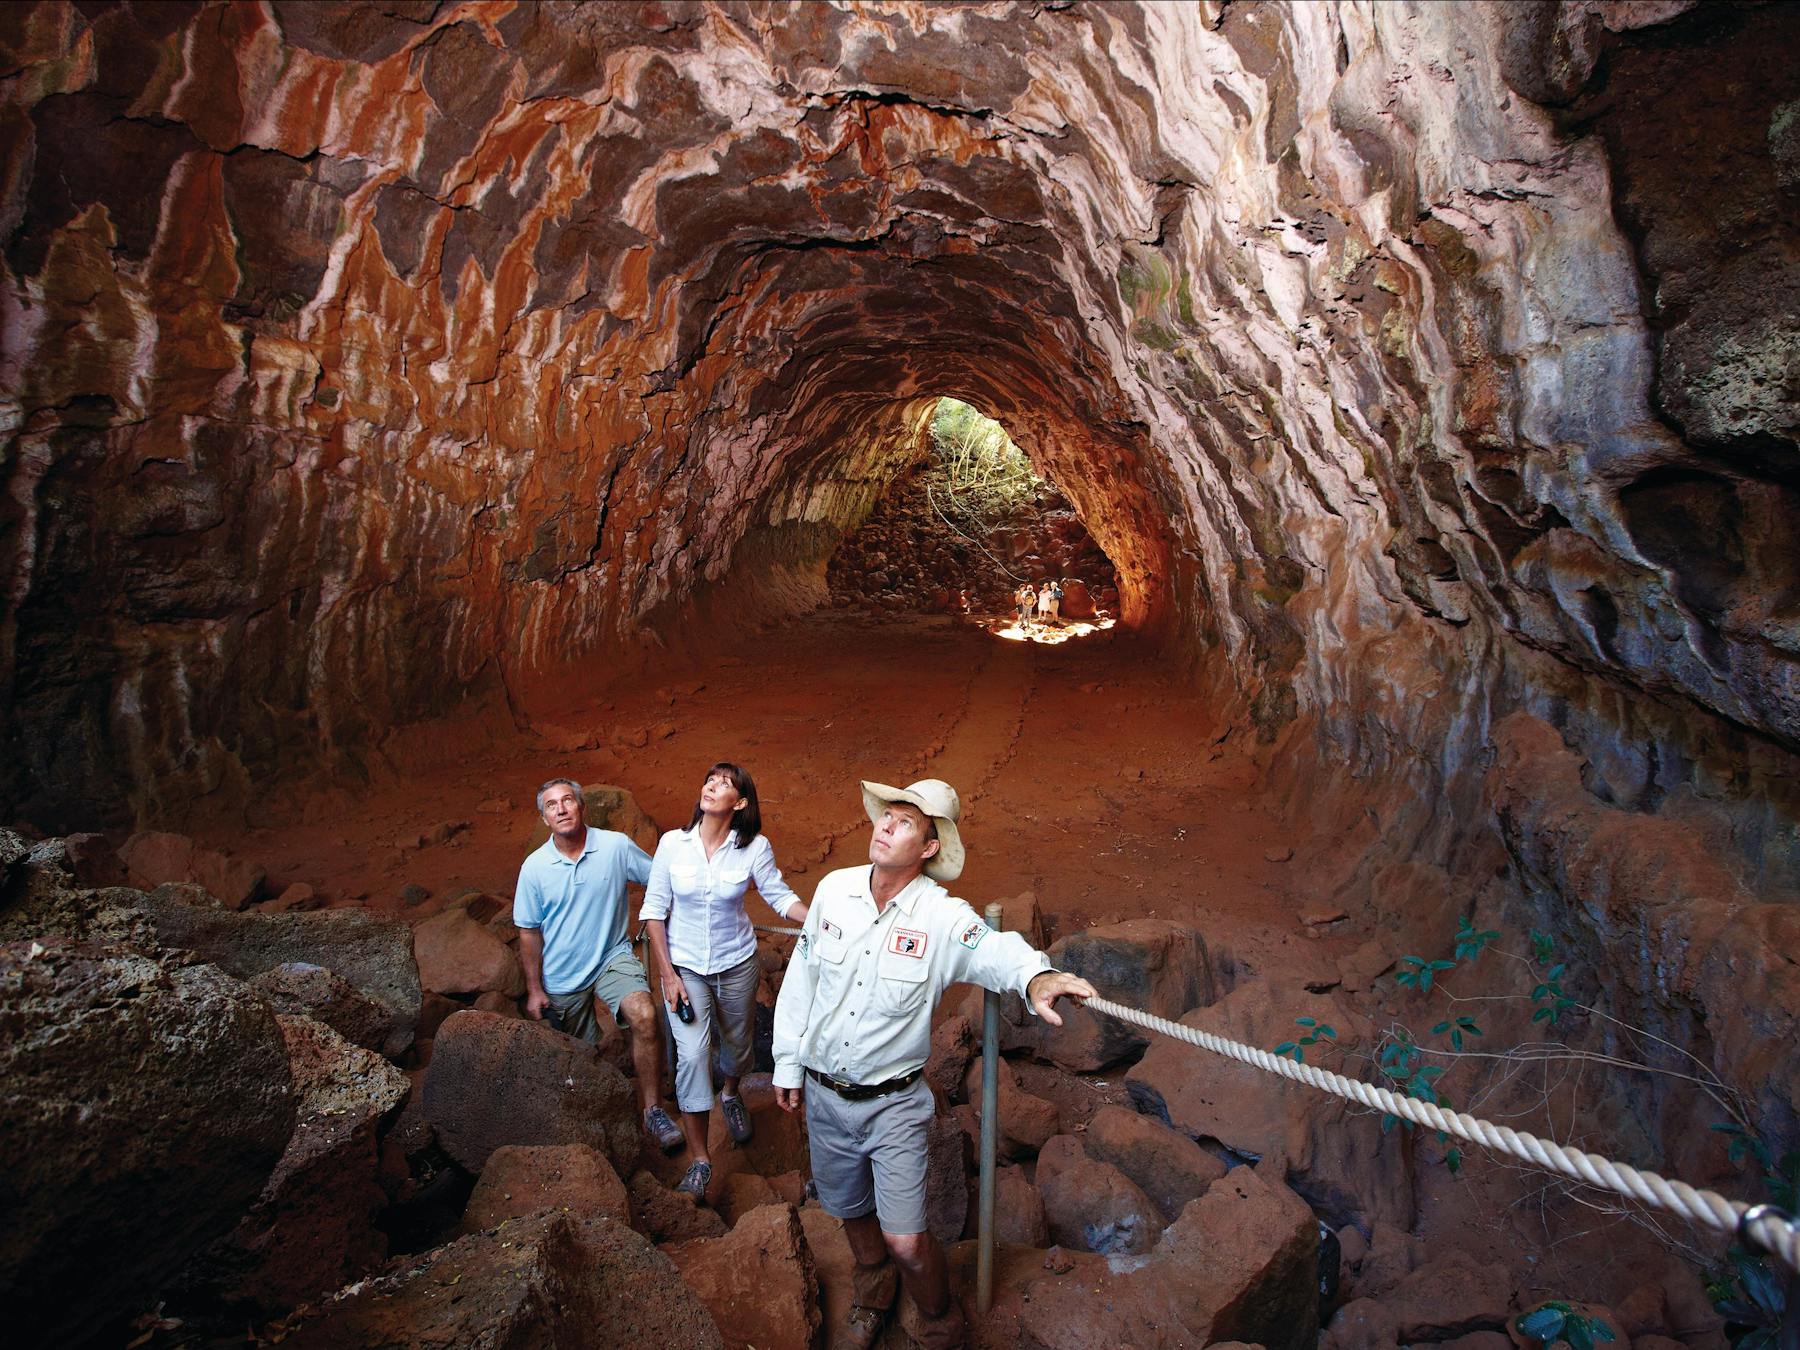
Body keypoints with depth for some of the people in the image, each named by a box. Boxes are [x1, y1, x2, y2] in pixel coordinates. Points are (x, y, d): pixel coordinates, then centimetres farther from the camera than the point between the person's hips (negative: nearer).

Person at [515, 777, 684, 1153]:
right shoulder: (534, 867, -11)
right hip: (562, 975, 1)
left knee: (644, 1016, -27)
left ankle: (651, 1109, -11)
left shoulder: (616, 846, -14)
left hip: (612, 957, -1)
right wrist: (534, 990, -1)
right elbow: (529, 932, -2)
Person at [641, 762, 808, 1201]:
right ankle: (699, 1160, 5)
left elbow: (781, 896, -5)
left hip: (737, 964, 1)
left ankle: (730, 1095, 55)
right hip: (683, 966, -1)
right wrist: (667, 974, -10)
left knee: (737, 1044, 19)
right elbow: (654, 911, -7)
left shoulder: (754, 848, -15)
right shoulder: (673, 843, -14)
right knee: (692, 1054, -12)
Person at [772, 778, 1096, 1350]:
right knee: (852, 1211, 23)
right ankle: (871, 1299, 56)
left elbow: (996, 950, -38)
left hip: (894, 1103, -3)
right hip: (824, 1094, 4)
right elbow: (801, 980, 2)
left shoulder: (944, 917, -19)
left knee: (905, 1241, -4)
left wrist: (1035, 976, -61)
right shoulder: (834, 889, -9)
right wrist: (788, 1063, 8)